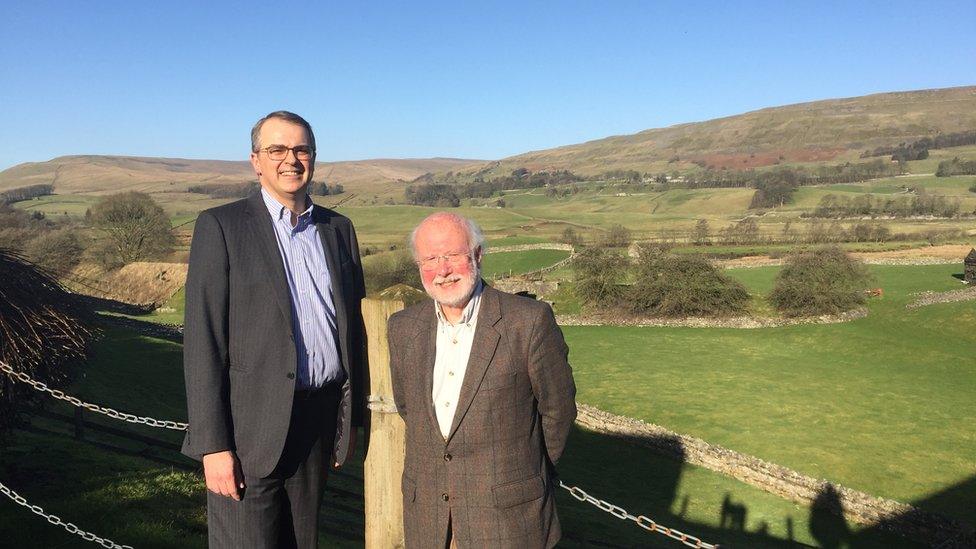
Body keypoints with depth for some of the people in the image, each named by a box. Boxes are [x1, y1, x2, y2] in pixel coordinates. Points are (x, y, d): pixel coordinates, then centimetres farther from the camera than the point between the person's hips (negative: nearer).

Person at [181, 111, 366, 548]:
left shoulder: (338, 229, 9)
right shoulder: (221, 226, -5)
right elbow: (202, 341, -9)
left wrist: (353, 417, 12)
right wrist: (213, 445, -13)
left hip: (321, 421, 5)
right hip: (250, 428, -4)